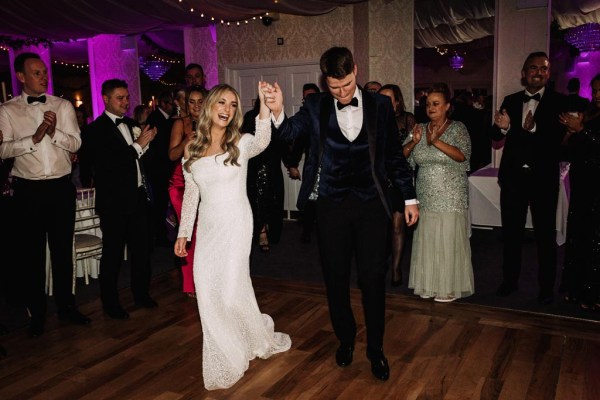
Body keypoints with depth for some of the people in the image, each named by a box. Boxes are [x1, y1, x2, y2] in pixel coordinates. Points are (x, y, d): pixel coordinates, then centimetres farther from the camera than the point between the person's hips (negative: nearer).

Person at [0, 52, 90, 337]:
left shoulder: (63, 106, 6)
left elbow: (75, 143, -1)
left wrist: (53, 132, -18)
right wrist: (35, 137, -19)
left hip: (61, 187, 2)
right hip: (28, 190, -1)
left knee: (63, 249, 12)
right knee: (31, 252, 7)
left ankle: (66, 306, 27)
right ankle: (36, 313, 21)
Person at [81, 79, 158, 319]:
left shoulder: (132, 125, 12)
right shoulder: (96, 130, -9)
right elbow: (105, 164, -20)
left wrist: (146, 141, 0)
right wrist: (138, 145, -19)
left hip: (139, 197, 6)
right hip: (114, 202, -6)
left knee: (142, 249, 13)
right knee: (112, 254, 5)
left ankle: (141, 294, 29)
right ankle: (110, 303, 19)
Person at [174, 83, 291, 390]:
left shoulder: (241, 143, -5)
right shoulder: (192, 149, 5)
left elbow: (262, 142, -31)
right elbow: (190, 194, 12)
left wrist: (264, 107, -47)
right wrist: (183, 234, 11)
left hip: (235, 224, -4)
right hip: (207, 226, 4)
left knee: (231, 290, -6)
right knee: (207, 291, 3)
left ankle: (260, 337, 25)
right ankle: (226, 358, 23)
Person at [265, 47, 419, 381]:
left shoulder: (380, 105, 2)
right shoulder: (316, 107, 1)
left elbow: (395, 154, 7)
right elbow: (290, 132, -16)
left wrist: (409, 197, 8)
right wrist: (277, 113, -37)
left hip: (371, 204, 0)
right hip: (331, 206, 1)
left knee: (374, 279, 5)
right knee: (336, 279, 12)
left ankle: (376, 348, 24)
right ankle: (345, 339, 35)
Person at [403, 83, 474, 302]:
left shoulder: (457, 128, -3)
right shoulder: (420, 129, 8)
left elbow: (462, 155, -18)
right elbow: (403, 156, 4)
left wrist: (436, 142, -25)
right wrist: (414, 142, -15)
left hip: (450, 199, -4)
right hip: (425, 198, 4)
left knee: (448, 241, 0)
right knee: (426, 240, 8)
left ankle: (450, 287, 14)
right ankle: (429, 284, 21)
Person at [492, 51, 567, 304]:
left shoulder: (559, 101, -2)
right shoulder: (510, 101, 8)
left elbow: (561, 138, -14)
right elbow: (496, 136, 2)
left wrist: (534, 129, -29)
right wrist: (502, 127, -19)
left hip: (543, 177, -3)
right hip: (513, 176, 3)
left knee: (545, 233, 6)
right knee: (511, 231, 11)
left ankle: (546, 286, 20)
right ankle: (510, 280, 26)